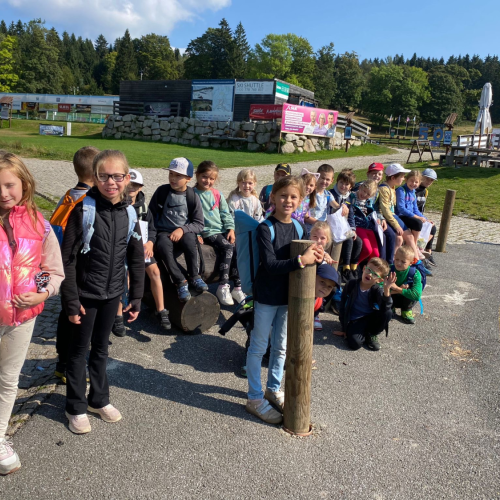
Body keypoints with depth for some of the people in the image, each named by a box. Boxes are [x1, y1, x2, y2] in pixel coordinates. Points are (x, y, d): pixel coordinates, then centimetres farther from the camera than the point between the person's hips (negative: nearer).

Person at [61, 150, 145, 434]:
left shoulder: (128, 214, -2)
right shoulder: (84, 210, -15)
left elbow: (137, 259, 4)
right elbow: (67, 258, -14)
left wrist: (136, 297, 3)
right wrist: (71, 300, -15)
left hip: (112, 294, 4)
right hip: (85, 294, -4)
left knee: (101, 348, 19)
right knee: (79, 351, 11)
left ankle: (99, 399, 36)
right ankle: (76, 407, 28)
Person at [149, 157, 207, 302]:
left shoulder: (192, 196, -2)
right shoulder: (162, 191, 0)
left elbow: (199, 224, -2)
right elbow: (151, 214, 7)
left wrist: (182, 229, -19)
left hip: (185, 232, 0)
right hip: (164, 232, 0)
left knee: (189, 240, -35)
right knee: (163, 247, -34)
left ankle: (194, 277, -13)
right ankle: (180, 282, -20)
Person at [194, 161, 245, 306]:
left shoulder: (217, 194, 15)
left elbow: (226, 214, 16)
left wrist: (231, 229, 2)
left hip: (222, 230, 5)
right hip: (206, 232, -5)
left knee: (236, 250, -18)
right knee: (227, 248, -27)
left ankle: (237, 287, -11)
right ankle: (223, 287, -22)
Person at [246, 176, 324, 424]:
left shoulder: (299, 227, 2)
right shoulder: (265, 228, -16)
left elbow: (303, 256, 8)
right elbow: (270, 264, -24)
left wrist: (315, 256, -14)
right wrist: (301, 260, -32)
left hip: (289, 295, 6)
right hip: (267, 295, -6)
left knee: (281, 346, 19)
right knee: (258, 347, 7)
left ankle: (273, 389, 38)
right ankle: (255, 398, 22)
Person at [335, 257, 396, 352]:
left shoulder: (377, 290, -11)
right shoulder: (352, 285, -10)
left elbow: (386, 307, -30)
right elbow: (343, 306, -2)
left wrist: (386, 289, -45)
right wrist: (344, 329, -2)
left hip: (371, 318, 2)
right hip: (355, 321, -2)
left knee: (388, 313, -27)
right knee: (355, 343, -30)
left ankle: (372, 335, -1)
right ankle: (364, 334, 7)